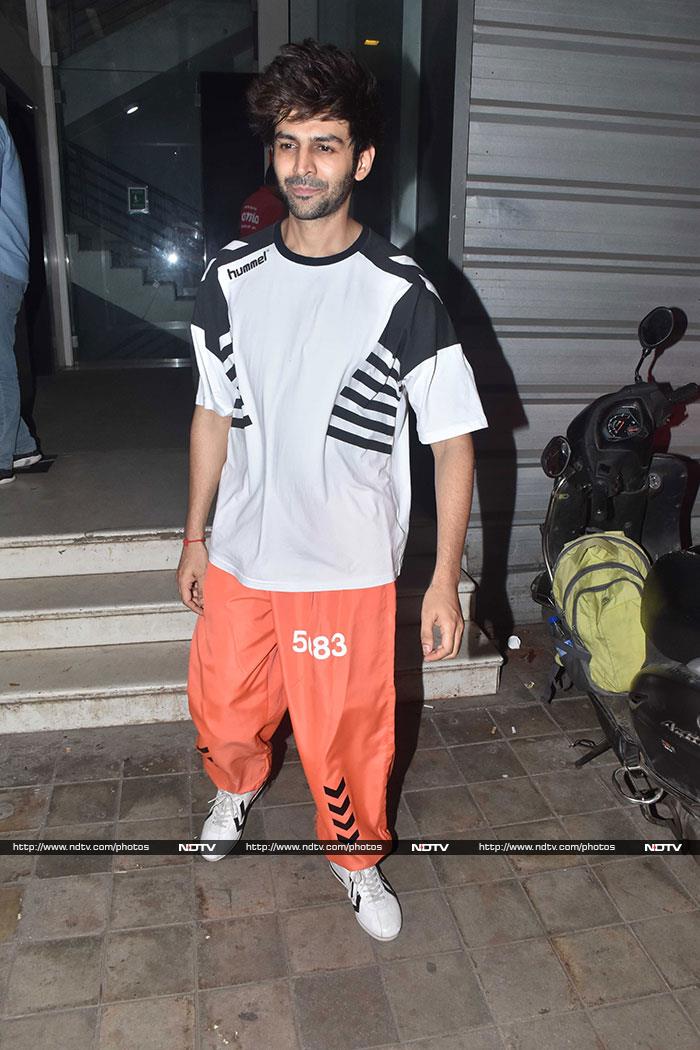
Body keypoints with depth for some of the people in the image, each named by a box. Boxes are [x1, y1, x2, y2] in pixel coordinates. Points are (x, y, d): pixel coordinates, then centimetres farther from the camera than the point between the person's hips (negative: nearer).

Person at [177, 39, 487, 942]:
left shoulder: (399, 293, -12)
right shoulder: (232, 277, 0)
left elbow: (452, 438, -9)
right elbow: (214, 412, 8)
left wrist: (445, 580, -11)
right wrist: (195, 536, 10)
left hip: (347, 568, -3)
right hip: (239, 556, 4)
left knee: (346, 735, 11)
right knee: (223, 715, 21)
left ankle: (356, 856, 43)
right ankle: (237, 788, 57)